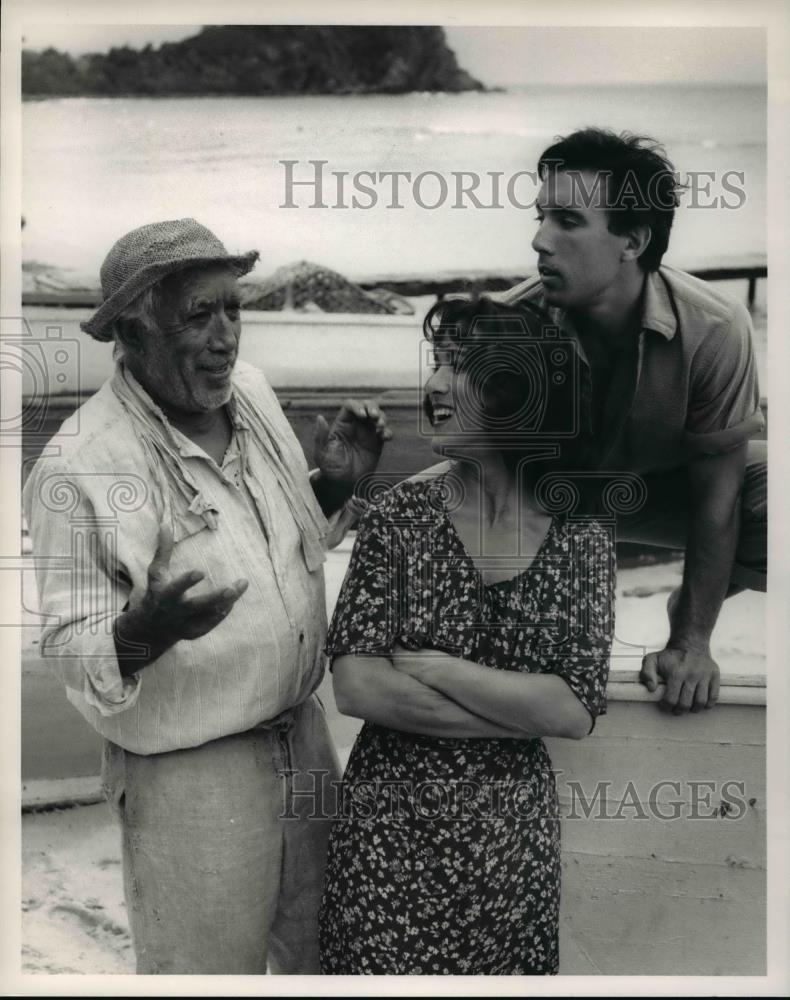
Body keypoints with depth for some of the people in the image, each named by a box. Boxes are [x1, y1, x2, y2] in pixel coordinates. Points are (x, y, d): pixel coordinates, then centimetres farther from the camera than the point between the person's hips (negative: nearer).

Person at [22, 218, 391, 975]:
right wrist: (144, 632, -35)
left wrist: (334, 482, -6)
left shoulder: (251, 391, -2)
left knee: (325, 955, 26)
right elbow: (68, 650, -15)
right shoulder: (78, 467, -21)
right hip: (189, 776, -6)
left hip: (303, 734, 6)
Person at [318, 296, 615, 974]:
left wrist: (431, 667, -19)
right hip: (390, 829, -1)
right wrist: (527, 710, -17)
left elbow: (579, 713, -12)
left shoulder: (581, 541, -6)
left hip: (514, 835, 1)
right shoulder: (398, 518, -9)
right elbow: (354, 687, -16)